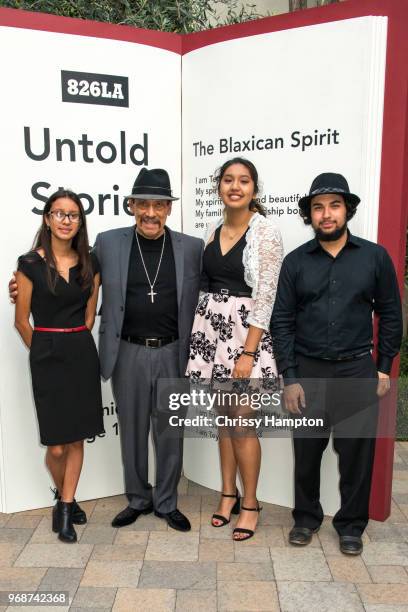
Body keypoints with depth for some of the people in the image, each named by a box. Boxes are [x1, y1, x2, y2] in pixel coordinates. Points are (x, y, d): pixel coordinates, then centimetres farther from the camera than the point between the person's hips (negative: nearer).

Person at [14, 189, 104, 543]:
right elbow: (22, 320, 0)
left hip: (83, 354, 3)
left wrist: (75, 345, 8)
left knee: (77, 439, 8)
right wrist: (48, 352, 6)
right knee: (57, 445, 0)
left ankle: (65, 510, 26)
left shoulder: (89, 264, 5)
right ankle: (64, 498, 30)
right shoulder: (31, 264, -4)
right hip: (47, 357, -3)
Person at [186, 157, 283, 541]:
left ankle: (250, 503, 21)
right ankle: (228, 493, 30)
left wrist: (248, 352, -17)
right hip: (211, 330, 6)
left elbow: (265, 295, -13)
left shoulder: (265, 231, -8)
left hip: (245, 331, -6)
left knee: (242, 423, 0)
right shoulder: (215, 231, 10)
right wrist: (202, 331, 10)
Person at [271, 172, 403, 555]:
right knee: (306, 450, 11)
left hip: (357, 370, 0)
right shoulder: (295, 262, 0)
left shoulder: (375, 257, 0)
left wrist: (384, 367, 2)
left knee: (356, 451, 9)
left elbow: (389, 314, 5)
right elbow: (282, 321, -1)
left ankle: (351, 525, 30)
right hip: (307, 371, 1)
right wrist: (289, 378, -5)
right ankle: (306, 518, 32)